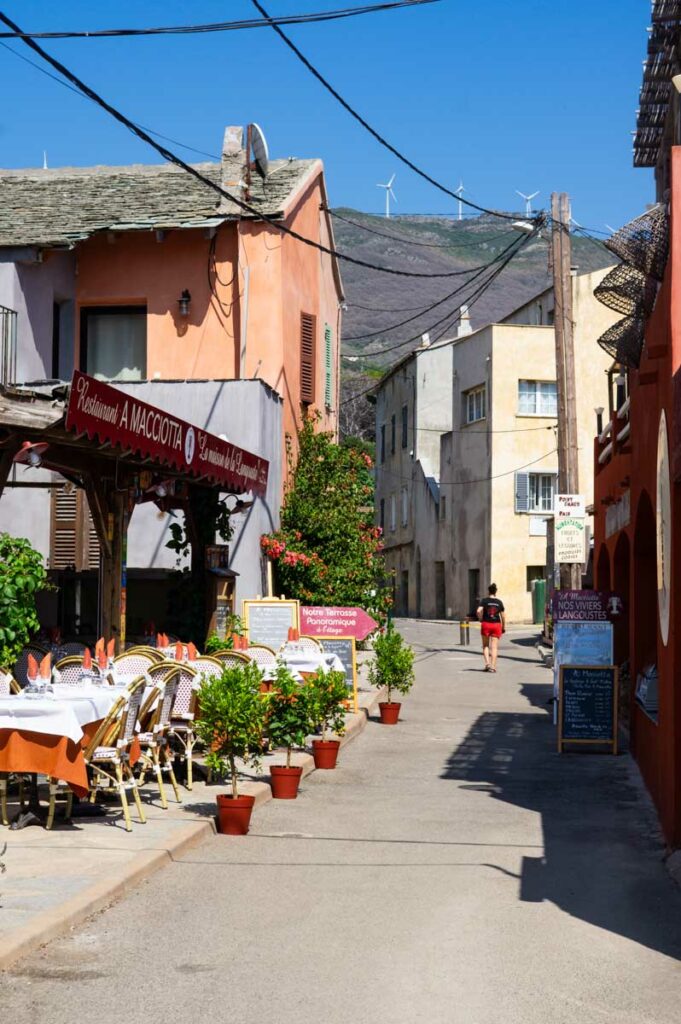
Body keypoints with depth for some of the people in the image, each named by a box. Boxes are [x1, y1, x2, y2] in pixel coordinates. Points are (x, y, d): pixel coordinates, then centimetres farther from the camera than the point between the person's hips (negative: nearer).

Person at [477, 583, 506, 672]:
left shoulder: (484, 600, -3)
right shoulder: (499, 602, 3)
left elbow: (479, 611, -16)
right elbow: (503, 615, 4)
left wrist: (481, 619, 1)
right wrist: (503, 627, 13)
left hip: (486, 624, -1)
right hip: (496, 625, 1)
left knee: (485, 646, 15)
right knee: (494, 647, 2)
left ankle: (487, 663, 0)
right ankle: (493, 666, -3)